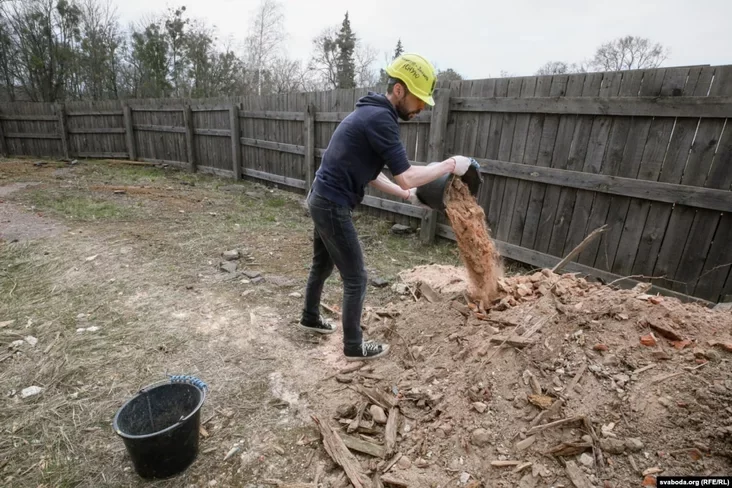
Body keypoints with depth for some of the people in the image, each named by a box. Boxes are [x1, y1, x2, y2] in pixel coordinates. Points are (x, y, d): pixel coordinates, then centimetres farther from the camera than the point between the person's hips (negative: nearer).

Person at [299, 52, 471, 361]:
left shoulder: (371, 112, 13)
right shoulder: (380, 118, -18)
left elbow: (368, 173, 16)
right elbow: (407, 176, -22)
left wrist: (405, 194, 14)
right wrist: (450, 165, -9)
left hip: (321, 200, 10)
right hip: (333, 207, -10)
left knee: (322, 265, 26)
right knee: (355, 280, 3)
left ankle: (310, 318, 47)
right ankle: (354, 347, 21)